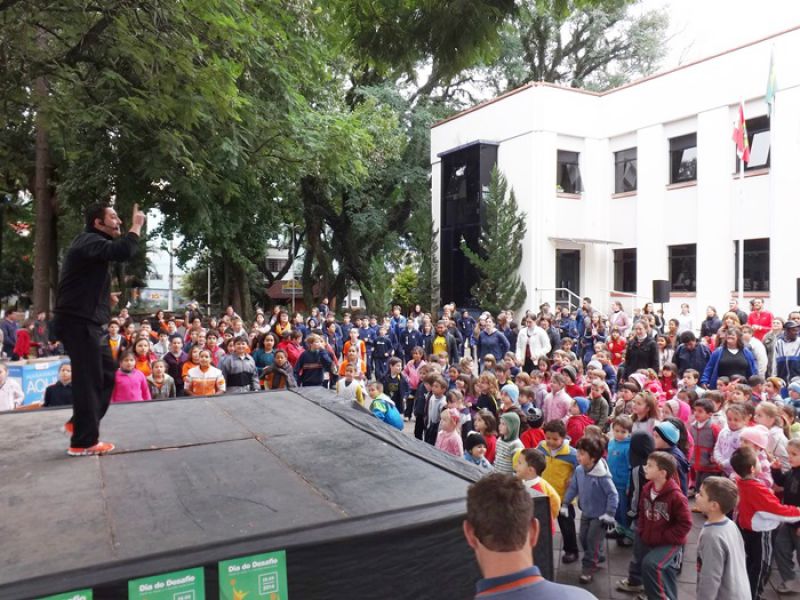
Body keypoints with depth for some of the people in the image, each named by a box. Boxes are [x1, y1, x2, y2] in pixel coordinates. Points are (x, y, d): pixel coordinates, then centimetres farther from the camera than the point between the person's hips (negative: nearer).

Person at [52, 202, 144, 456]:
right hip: (78, 323, -10)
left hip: (83, 321, 10)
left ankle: (79, 423, 24)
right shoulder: (89, 241, -14)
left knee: (107, 372, 15)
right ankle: (83, 442, 3)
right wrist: (136, 226, -21)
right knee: (90, 379, -6)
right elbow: (122, 252, -35)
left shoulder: (90, 242, 20)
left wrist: (104, 295, 17)